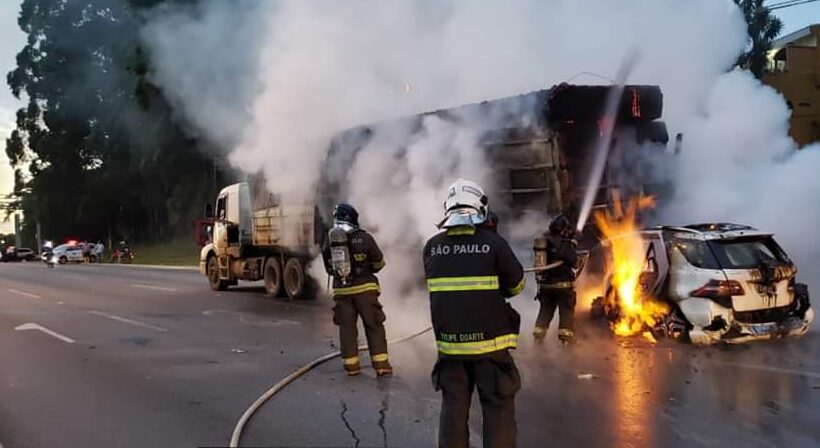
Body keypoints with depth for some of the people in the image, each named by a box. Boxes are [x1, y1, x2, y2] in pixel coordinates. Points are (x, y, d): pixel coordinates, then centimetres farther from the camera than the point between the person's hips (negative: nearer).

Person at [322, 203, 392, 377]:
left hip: (341, 290, 3)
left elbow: (329, 268, 10)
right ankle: (381, 365, 1)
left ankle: (351, 366, 12)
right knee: (374, 327, 3)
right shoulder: (364, 238, -9)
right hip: (364, 288, -3)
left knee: (347, 328, 11)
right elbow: (379, 263, 3)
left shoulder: (329, 241, 0)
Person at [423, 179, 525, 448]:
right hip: (489, 343, -3)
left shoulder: (432, 247, -2)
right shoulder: (493, 243, -12)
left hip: (449, 344, 3)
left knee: (453, 408, 13)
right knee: (498, 409, 5)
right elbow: (517, 285, 0)